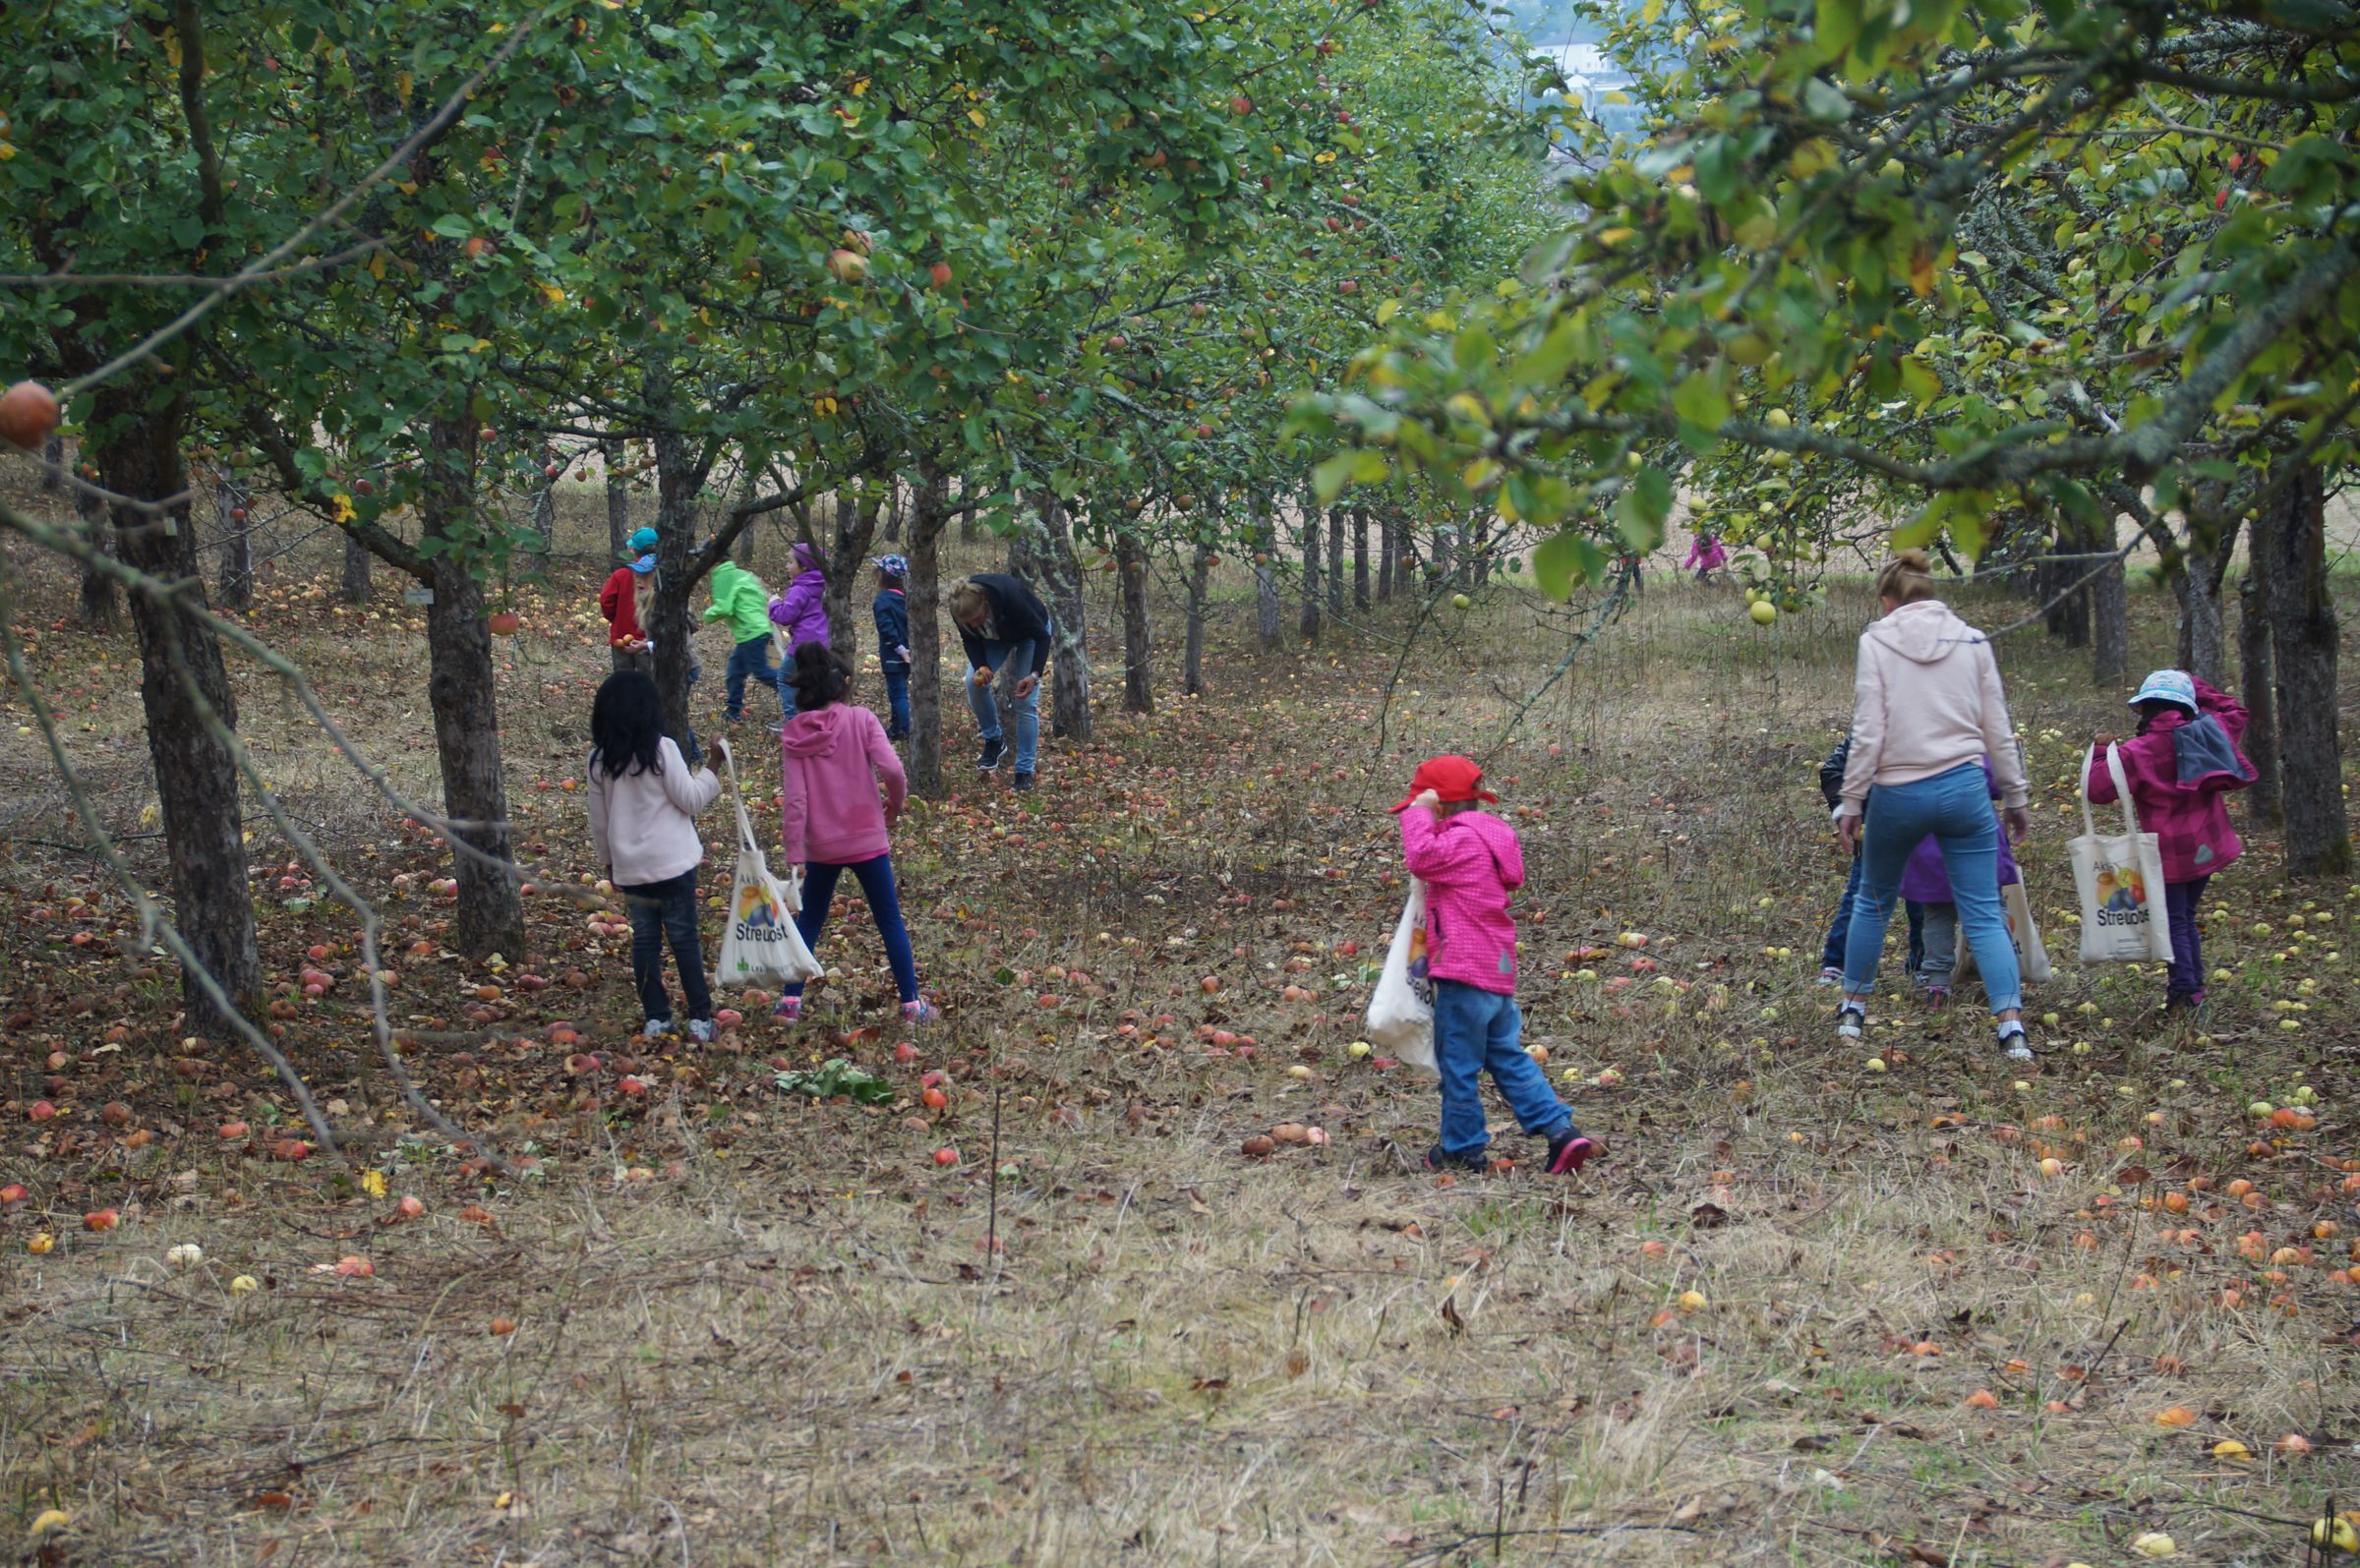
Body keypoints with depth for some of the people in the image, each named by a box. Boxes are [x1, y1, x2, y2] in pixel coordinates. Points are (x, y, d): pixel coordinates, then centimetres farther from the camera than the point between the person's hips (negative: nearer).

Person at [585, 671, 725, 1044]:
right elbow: (690, 800, -8)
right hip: (671, 861, -3)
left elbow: (598, 819, 9)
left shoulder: (599, 760, 1)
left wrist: (608, 861, 20)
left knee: (645, 939, 12)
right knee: (684, 938, 3)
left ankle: (655, 1018, 13)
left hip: (629, 867, 4)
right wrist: (714, 768, 2)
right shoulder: (661, 749, -12)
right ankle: (699, 1019, 6)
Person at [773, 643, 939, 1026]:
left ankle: (790, 1002, 17)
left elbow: (794, 798, -8)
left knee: (809, 920, 18)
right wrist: (896, 803, 0)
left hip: (820, 846, 2)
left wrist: (794, 853, -6)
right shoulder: (861, 720, -9)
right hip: (867, 840, -2)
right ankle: (912, 1005, 10)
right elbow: (891, 768, -20)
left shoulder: (793, 733, -4)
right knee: (890, 921, 9)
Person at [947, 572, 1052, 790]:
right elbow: (970, 639, -12)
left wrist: (1035, 675, -43)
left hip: (1029, 634, -4)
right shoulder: (961, 609, -30)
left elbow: (1041, 635, -33)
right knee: (974, 683, -18)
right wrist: (981, 666, -32)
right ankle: (993, 741, 4)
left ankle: (1025, 772, -6)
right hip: (994, 637, 4)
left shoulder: (1010, 595, -43)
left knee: (1026, 702, -12)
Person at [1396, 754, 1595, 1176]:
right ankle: (1562, 1132, 6)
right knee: (1507, 1057, 14)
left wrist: (1419, 812, -15)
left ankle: (1463, 1149, 10)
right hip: (1497, 970, 10)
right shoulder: (1489, 836, 17)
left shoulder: (1463, 839, -13)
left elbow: (1421, 857, -28)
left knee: (1458, 1064, 1)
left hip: (1465, 972, -10)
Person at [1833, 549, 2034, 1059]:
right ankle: (2011, 1026, -12)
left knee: (1873, 902, 20)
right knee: (1983, 914, 1)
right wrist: (2015, 797, 16)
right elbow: (1997, 729, 8)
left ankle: (1853, 1009, 29)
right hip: (1964, 788, 1)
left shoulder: (1877, 640, -2)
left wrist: (1851, 801, -1)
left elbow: (1868, 731, -7)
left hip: (1898, 793, -1)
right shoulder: (1972, 641, 6)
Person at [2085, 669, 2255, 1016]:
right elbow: (2235, 712, 25)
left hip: (2169, 852, -6)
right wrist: (2196, 688, 22)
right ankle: (2194, 986, 18)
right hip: (2206, 846, 6)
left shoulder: (2139, 752, -12)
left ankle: (2185, 993, -7)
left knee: (2174, 922, 0)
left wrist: (2101, 752, 0)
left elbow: (2097, 789, -15)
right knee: (2185, 917, 18)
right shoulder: (2210, 733, 3)